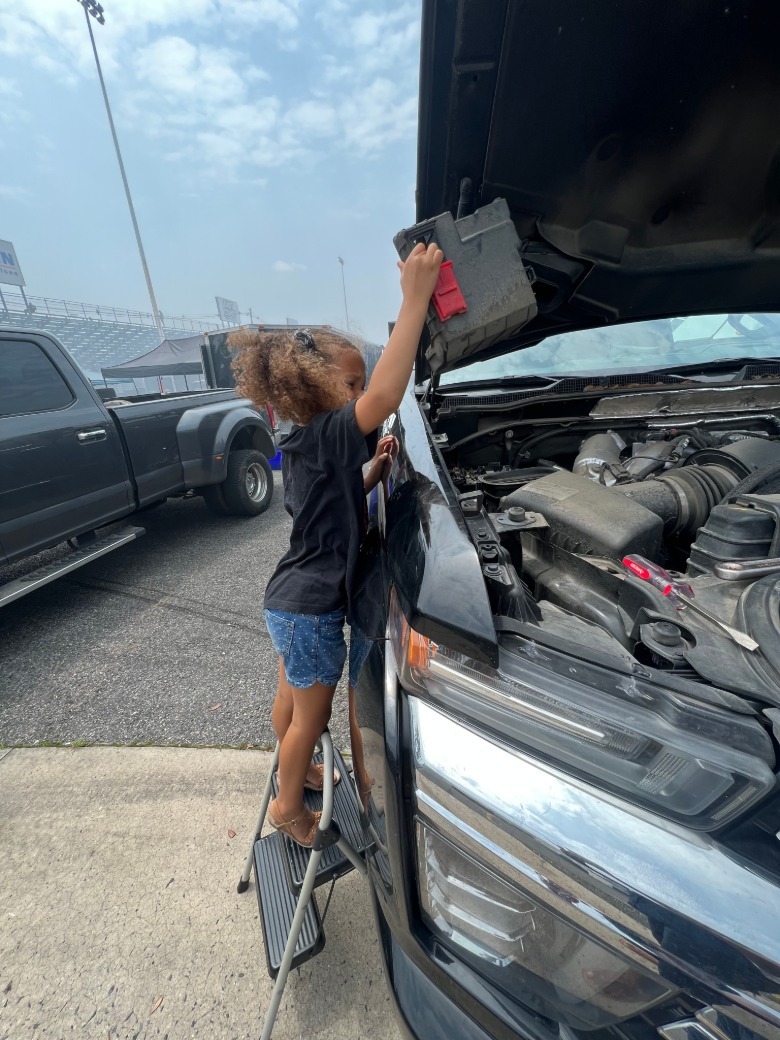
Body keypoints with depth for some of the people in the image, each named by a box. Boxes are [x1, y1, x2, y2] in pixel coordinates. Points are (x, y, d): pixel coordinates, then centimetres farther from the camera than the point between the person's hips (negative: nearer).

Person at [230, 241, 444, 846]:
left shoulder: (304, 445, 5)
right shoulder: (327, 436, -23)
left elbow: (340, 500, 15)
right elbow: (385, 397, -41)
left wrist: (375, 470, 3)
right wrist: (415, 299, -36)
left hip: (291, 601, 9)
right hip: (312, 609, -9)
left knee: (292, 700, 29)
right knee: (313, 714, 15)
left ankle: (297, 769, 55)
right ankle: (290, 806, 40)